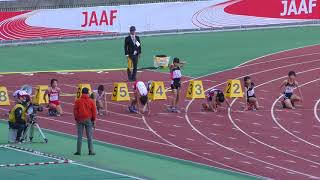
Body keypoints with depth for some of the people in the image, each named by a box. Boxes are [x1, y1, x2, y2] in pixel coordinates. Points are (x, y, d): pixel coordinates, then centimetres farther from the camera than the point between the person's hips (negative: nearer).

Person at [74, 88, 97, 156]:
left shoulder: (78, 101, -3)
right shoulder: (91, 101, -3)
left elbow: (75, 111, -1)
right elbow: (94, 112, 0)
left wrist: (76, 119, 9)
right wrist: (93, 121, 8)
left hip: (80, 120, 0)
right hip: (88, 120, 0)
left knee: (79, 136, 5)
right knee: (89, 136, 4)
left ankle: (78, 151, 5)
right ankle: (91, 151, 4)